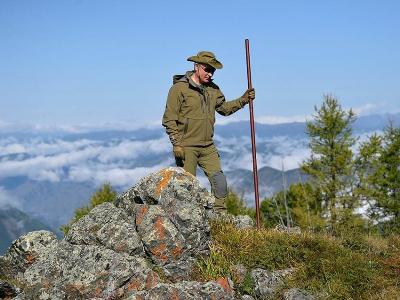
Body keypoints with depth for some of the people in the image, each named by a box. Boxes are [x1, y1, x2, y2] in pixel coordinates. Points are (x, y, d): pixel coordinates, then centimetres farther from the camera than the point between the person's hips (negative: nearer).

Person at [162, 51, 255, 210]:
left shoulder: (213, 89, 12)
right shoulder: (179, 88, -9)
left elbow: (224, 108, 24)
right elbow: (169, 119, -11)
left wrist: (243, 100, 10)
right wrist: (176, 143, -16)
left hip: (208, 147, 6)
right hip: (186, 147, -6)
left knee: (220, 181, 1)